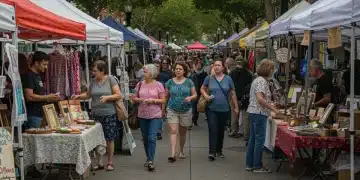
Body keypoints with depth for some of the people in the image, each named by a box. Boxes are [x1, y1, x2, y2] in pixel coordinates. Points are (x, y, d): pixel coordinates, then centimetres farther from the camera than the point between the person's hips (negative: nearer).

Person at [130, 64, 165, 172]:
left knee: (152, 138, -12)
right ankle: (148, 158, 28)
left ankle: (151, 161, -8)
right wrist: (136, 99, -14)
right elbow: (135, 98, 9)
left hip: (155, 115, -4)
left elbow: (163, 100, -4)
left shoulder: (158, 85, -5)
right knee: (145, 138, 12)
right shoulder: (140, 84, 3)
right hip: (142, 115, 4)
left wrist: (152, 100, -18)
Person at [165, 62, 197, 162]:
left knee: (182, 133, 13)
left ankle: (181, 152, 32)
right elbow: (166, 96, 7)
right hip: (172, 110, -1)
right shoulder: (170, 82, 2)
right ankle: (173, 154, -17)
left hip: (185, 111, 1)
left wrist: (190, 98, -18)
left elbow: (195, 95, 4)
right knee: (173, 131, -12)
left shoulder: (189, 82, 1)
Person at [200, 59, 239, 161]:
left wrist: (236, 107, 5)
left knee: (221, 131, 13)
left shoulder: (228, 79, 0)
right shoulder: (209, 78, 0)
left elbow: (233, 94, 5)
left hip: (224, 109, 1)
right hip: (212, 109, -1)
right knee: (212, 130, -8)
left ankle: (219, 151, 27)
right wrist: (206, 96, -8)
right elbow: (202, 89, 12)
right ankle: (212, 152, -7)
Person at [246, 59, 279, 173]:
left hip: (253, 112, 10)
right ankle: (257, 166, 2)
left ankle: (249, 164, 17)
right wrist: (273, 109, -19)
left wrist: (270, 105, 18)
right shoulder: (262, 81, -15)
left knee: (253, 139, 12)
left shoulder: (258, 80, 16)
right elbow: (260, 99, -24)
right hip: (259, 113, -10)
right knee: (260, 140, -3)